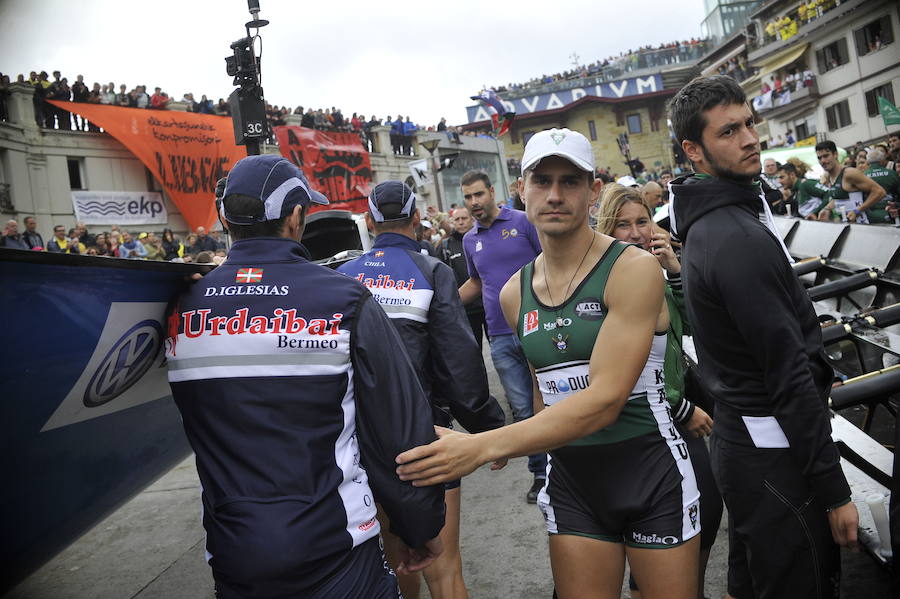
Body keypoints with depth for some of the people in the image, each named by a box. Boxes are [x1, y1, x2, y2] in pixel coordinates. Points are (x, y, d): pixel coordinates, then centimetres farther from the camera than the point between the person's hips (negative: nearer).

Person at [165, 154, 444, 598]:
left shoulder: (182, 309, -4)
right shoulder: (344, 303, -15)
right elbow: (401, 430, -11)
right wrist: (423, 528, 2)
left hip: (232, 562, 4)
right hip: (333, 555, -3)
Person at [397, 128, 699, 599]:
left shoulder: (633, 268, -15)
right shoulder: (514, 293, 2)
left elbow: (605, 399, -25)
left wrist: (482, 446, -31)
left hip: (651, 473, -3)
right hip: (570, 478, 4)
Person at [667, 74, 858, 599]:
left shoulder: (706, 226, 9)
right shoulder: (741, 238, -22)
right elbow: (788, 374, -22)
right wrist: (834, 490, -16)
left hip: (739, 438, 10)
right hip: (776, 457, -10)